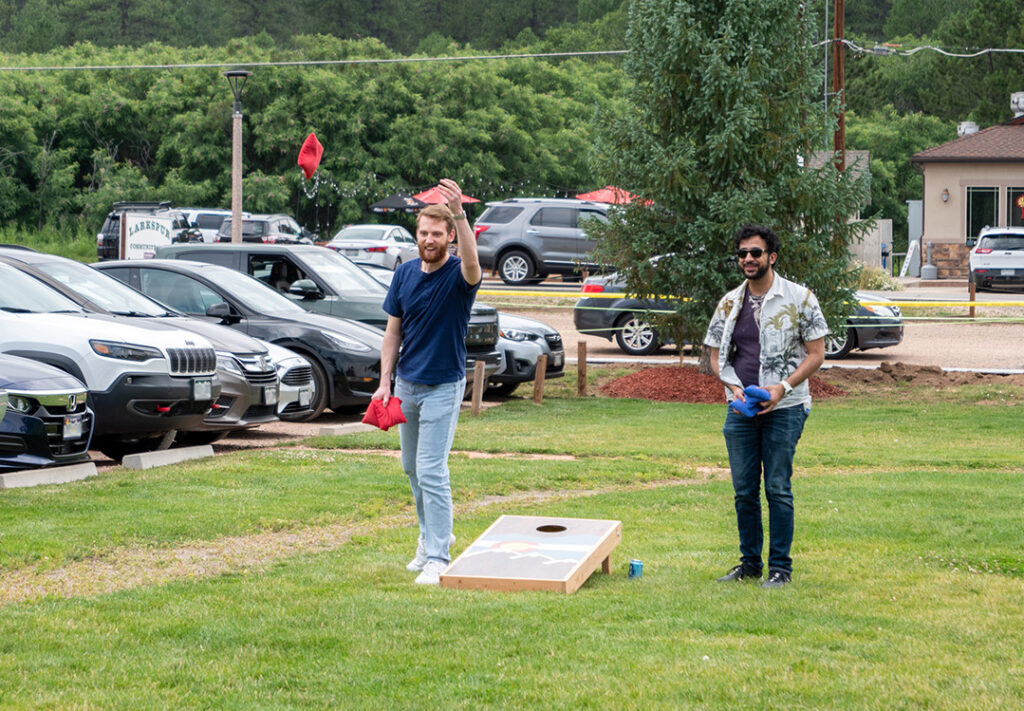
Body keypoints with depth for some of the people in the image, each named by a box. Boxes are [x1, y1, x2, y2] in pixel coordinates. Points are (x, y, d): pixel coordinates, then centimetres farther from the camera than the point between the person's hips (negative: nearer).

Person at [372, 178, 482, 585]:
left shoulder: (458, 275, -14)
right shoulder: (404, 274, 2)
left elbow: (472, 263, -40)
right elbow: (394, 329, 8)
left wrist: (460, 214, -54)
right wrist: (385, 382, 1)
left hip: (443, 385, -6)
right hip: (406, 383, 6)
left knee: (431, 471, -12)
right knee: (412, 467, 16)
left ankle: (437, 556, -10)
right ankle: (430, 536, 34)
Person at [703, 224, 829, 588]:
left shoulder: (799, 298, -2)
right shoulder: (729, 303, 10)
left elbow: (816, 354, -2)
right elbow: (717, 356, 15)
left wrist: (782, 387, -14)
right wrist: (734, 387, -4)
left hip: (784, 409, -4)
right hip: (740, 410, 4)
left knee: (778, 489, -4)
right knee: (744, 490, 7)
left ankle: (780, 567, 3)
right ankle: (749, 563, 18)